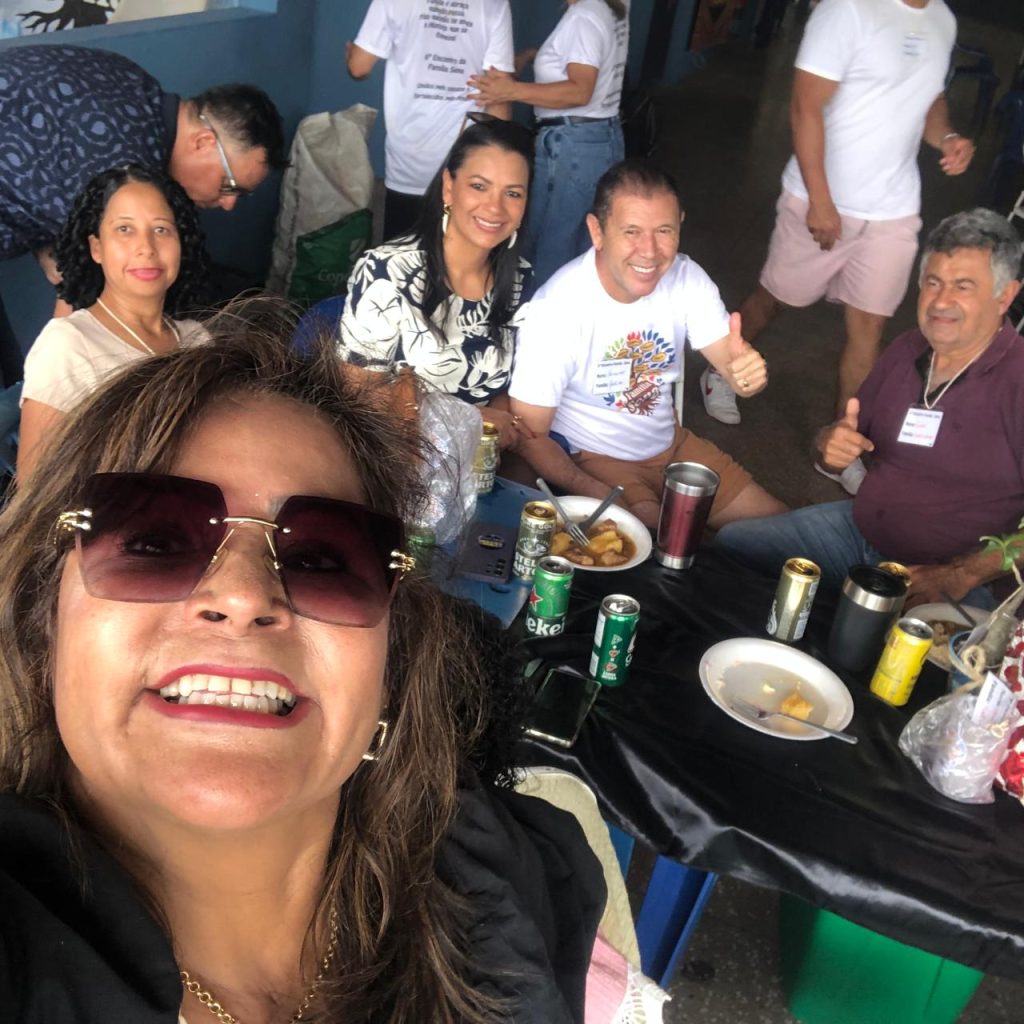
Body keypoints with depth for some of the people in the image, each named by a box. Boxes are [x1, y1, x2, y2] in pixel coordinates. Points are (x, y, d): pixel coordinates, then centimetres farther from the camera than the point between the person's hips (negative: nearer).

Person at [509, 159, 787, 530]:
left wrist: (748, 368, -34)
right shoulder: (556, 309, -26)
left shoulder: (687, 278, -9)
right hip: (593, 461, -6)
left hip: (670, 443, 6)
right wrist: (602, 498, -31)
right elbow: (530, 436, -20)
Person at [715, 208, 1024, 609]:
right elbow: (853, 434, 16)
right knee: (730, 543, -3)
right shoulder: (907, 350, 6)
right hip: (857, 528, 7)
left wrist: (957, 578, -23)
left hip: (951, 583, -7)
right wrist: (830, 445, -8)